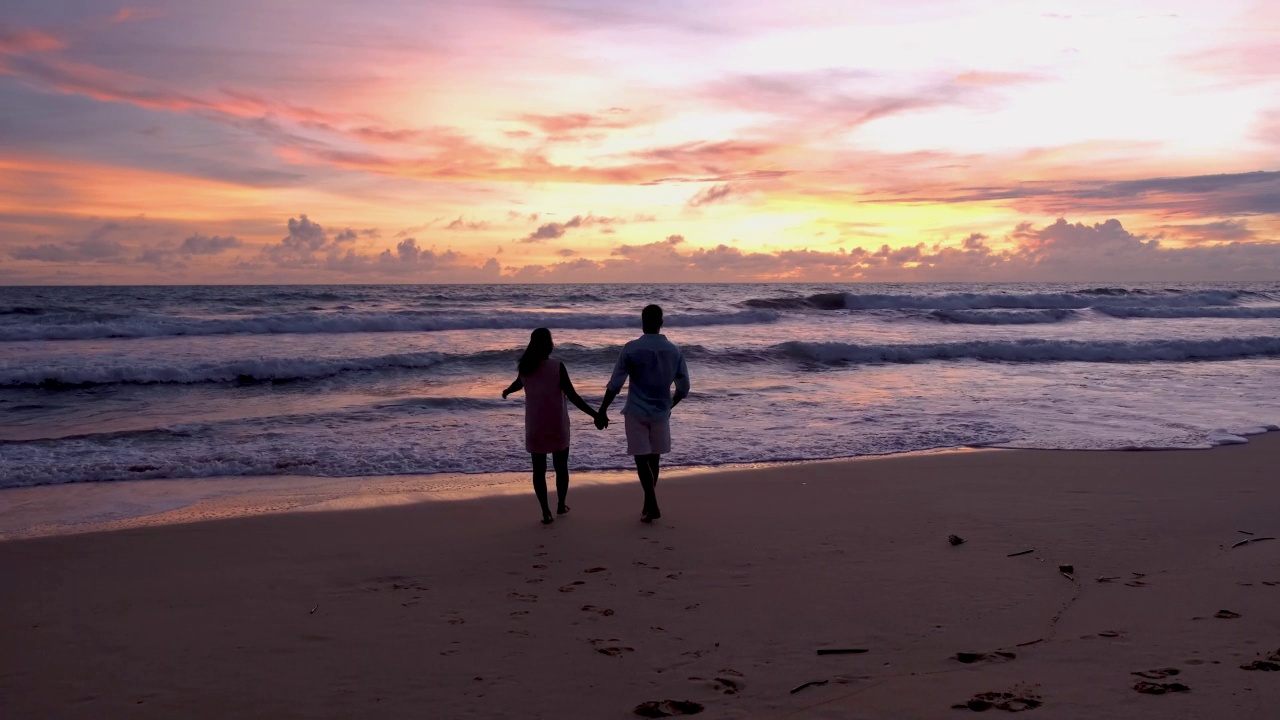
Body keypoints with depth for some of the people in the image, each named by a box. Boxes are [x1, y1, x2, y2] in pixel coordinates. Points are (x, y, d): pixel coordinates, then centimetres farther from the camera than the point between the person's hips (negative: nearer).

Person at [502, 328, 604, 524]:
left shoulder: (526, 368, 0)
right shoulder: (557, 366, -14)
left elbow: (518, 384, 23)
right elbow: (573, 397, -17)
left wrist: (506, 392, 47)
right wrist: (595, 415, -13)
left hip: (535, 427, 3)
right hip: (557, 425, -2)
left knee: (539, 469, 6)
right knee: (561, 466, 15)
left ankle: (546, 512, 3)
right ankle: (561, 505, 28)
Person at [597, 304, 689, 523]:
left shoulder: (631, 349, -10)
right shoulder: (674, 351, 0)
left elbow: (615, 385, -11)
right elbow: (683, 388, 5)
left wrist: (602, 411, -2)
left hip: (636, 412, -3)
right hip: (661, 413, 3)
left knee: (642, 459, 2)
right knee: (653, 458, 16)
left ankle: (653, 505, -9)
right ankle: (648, 504, 23)